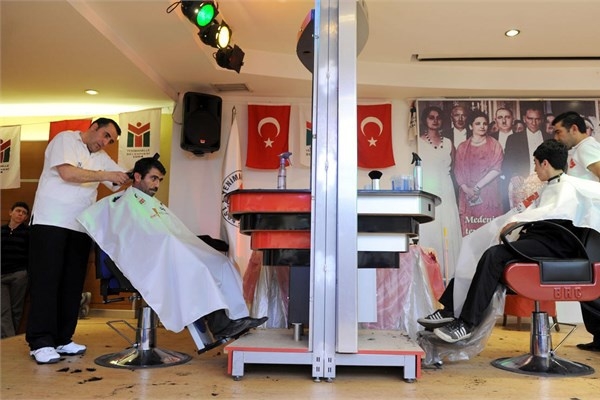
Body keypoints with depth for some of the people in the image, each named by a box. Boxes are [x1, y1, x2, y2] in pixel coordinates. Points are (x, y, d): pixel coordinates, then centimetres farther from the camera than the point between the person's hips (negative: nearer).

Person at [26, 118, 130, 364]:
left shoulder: (102, 158, 16)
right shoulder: (65, 139, -2)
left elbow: (126, 180, 9)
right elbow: (67, 173, -17)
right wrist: (106, 175, -18)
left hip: (80, 226, 6)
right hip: (51, 221, -6)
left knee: (72, 284, 5)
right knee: (46, 281, -6)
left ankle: (62, 339, 12)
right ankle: (41, 342, -3)